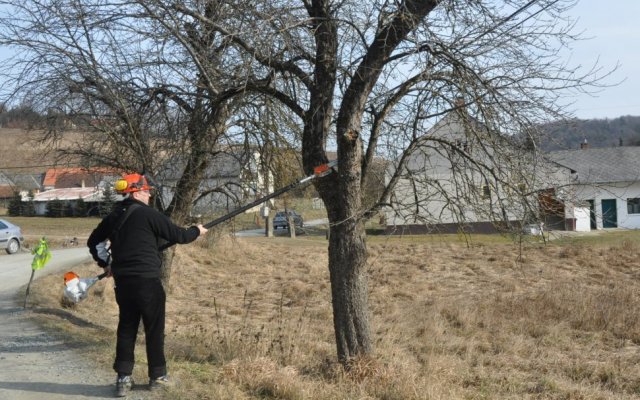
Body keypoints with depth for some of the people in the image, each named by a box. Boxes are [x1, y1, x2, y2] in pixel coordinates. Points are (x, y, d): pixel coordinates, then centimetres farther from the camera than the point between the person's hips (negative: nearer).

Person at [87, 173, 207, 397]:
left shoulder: (114, 217, 9)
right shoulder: (149, 214, -10)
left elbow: (93, 242, 18)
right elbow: (177, 235, -6)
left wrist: (106, 263, 26)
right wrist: (197, 231, 12)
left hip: (122, 281, 6)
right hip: (147, 281, -6)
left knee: (126, 328, 11)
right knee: (154, 328, 6)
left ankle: (123, 379, 10)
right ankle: (157, 376, 15)